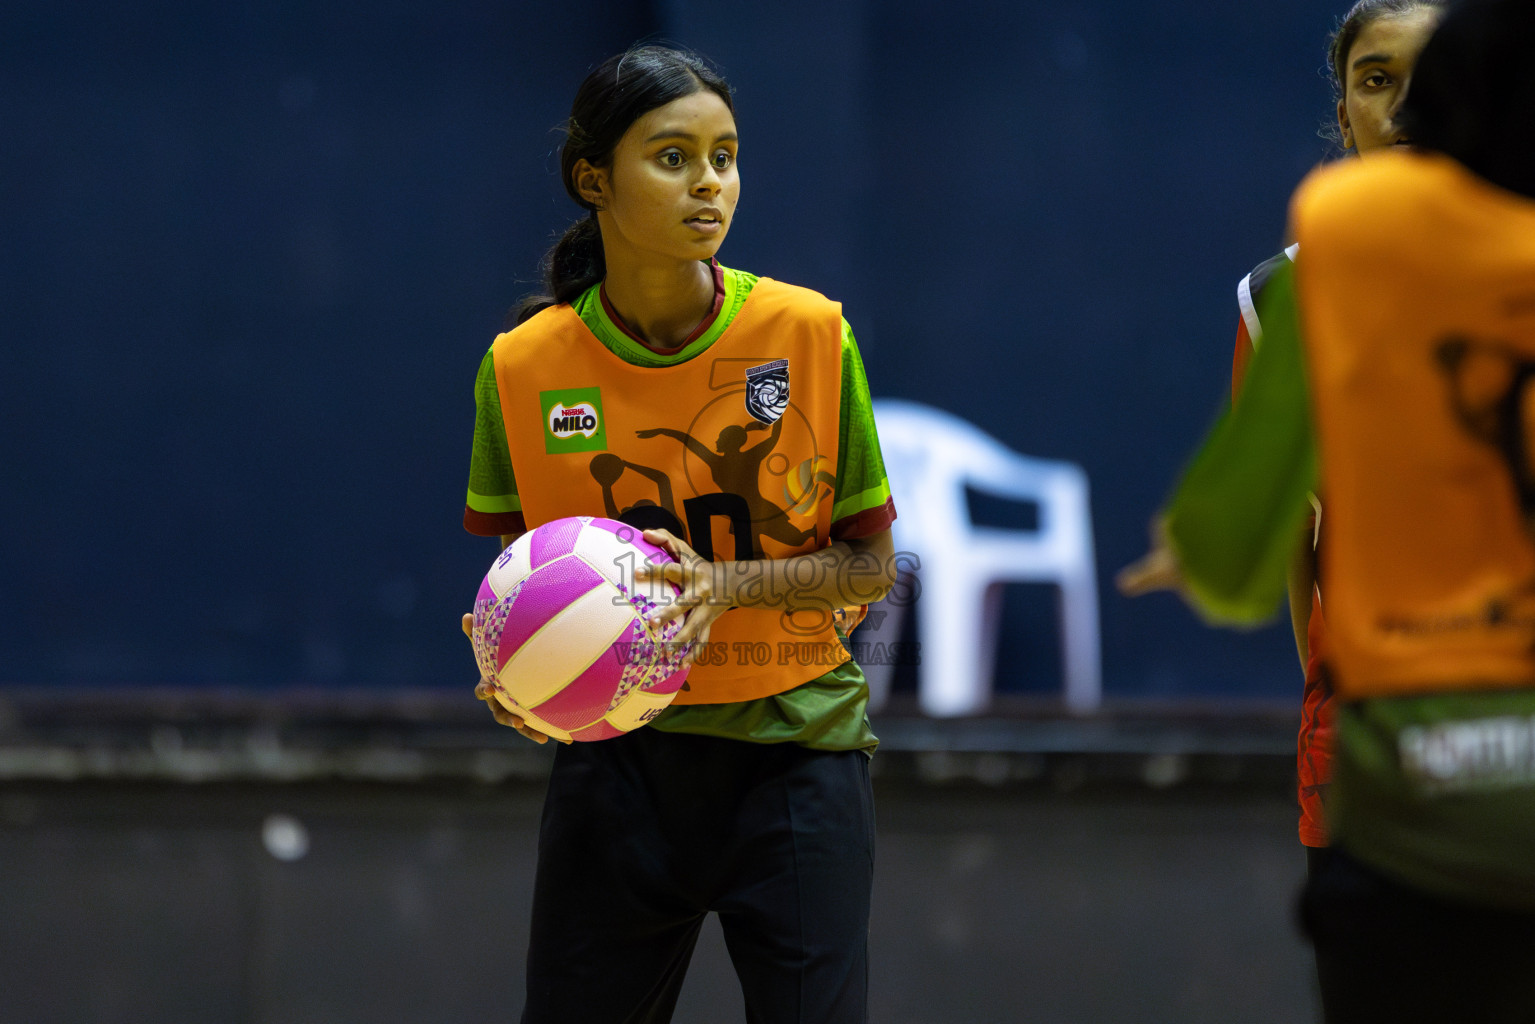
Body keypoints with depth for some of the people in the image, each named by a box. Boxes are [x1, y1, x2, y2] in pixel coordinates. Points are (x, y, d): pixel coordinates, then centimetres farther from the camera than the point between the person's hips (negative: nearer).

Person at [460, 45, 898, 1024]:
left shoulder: (811, 335, -7)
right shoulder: (521, 365, -5)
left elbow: (871, 564, -1)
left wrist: (727, 585, -19)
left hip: (794, 748, -1)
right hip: (614, 751, 1)